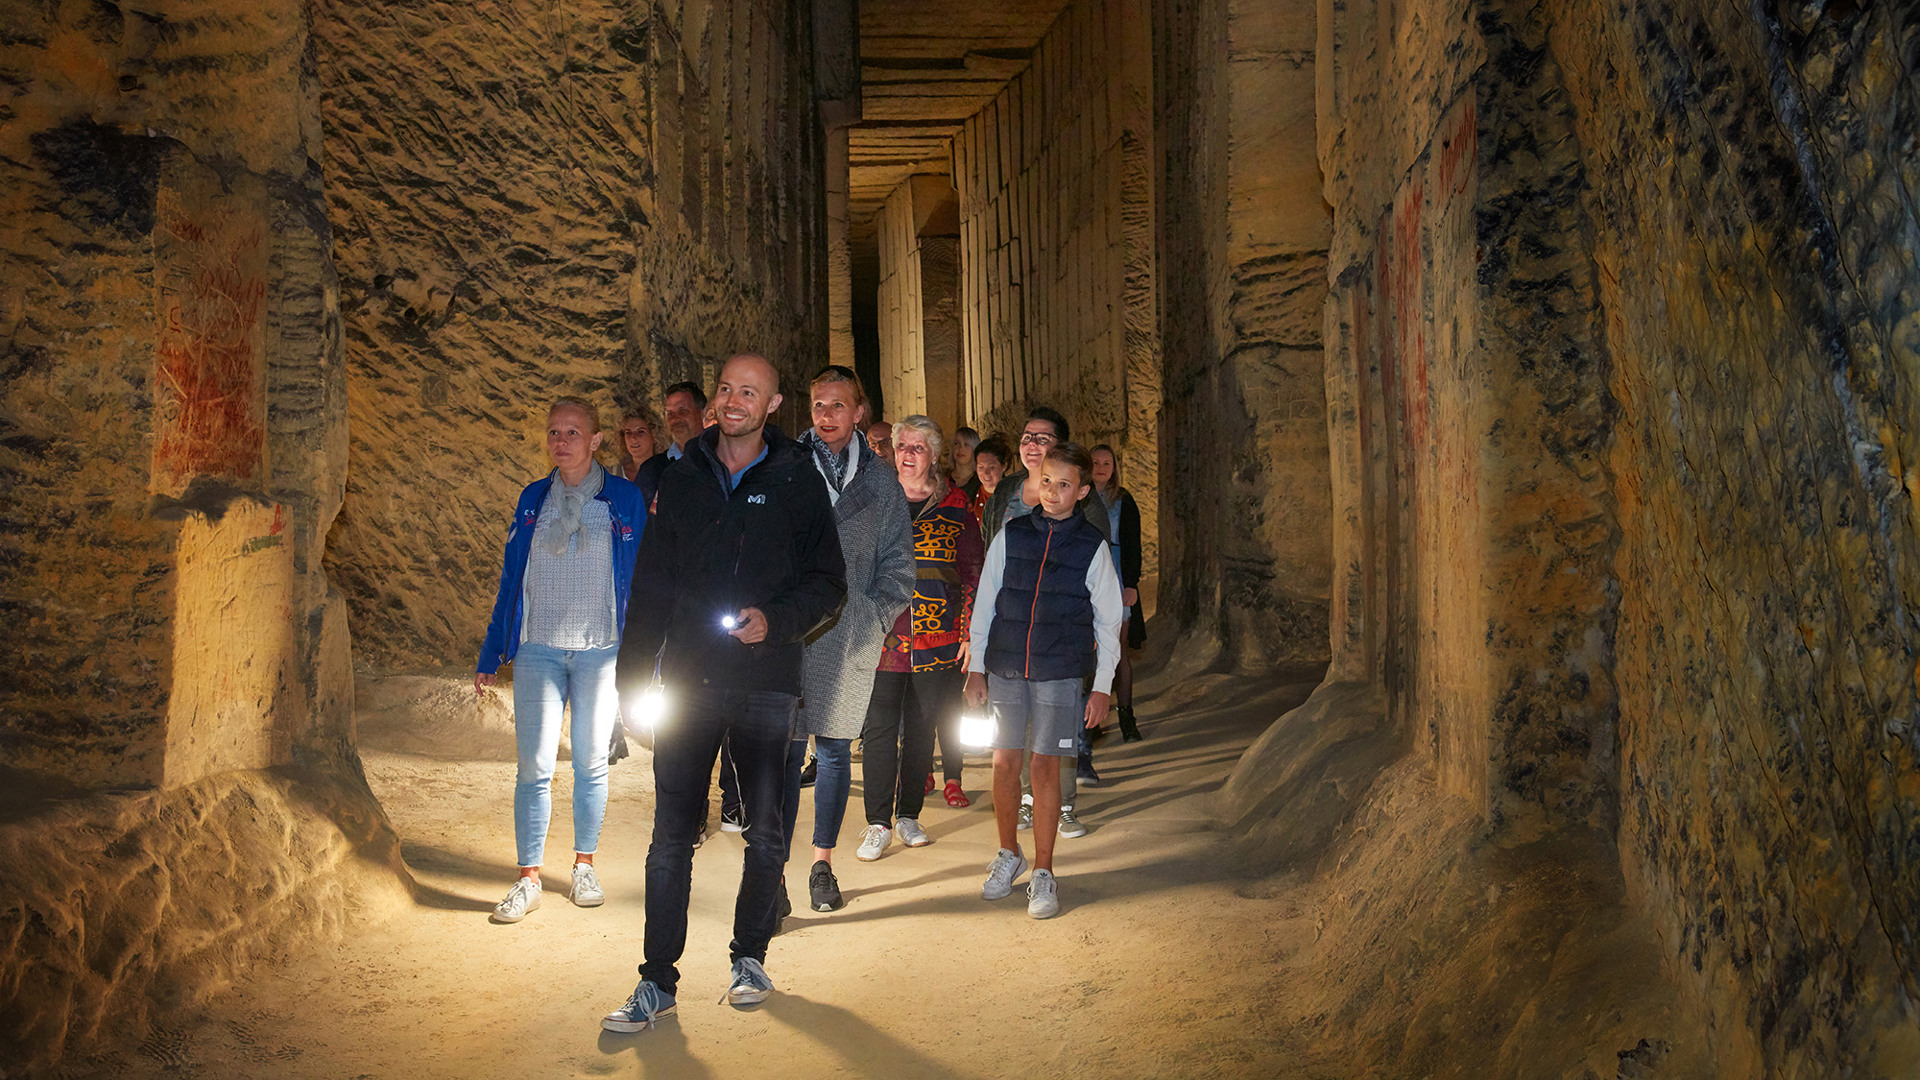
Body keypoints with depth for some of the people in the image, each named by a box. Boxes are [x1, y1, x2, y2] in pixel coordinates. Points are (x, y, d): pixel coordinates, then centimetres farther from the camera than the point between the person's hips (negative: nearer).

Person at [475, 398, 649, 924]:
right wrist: (490, 656, 10)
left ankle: (584, 867, 23)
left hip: (602, 650, -1)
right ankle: (528, 879, 7)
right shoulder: (533, 499, 7)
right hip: (538, 649, 1)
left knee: (591, 763, 8)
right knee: (535, 766, -2)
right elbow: (511, 580, 10)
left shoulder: (625, 500, 0)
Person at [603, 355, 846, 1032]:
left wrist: (775, 620, -16)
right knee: (671, 834, 2)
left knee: (765, 831, 9)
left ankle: (750, 957, 26)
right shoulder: (683, 475, 8)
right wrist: (634, 671, 4)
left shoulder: (797, 481, 1)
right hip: (687, 678, 2)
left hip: (766, 683, -1)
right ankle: (658, 981, 9)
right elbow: (652, 580, 10)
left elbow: (828, 583, 2)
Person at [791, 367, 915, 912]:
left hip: (848, 638, 2)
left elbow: (898, 563, 11)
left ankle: (823, 865, 22)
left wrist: (874, 619, 0)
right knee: (784, 752, -5)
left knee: (834, 751, 9)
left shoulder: (881, 480, 8)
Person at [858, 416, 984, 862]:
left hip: (936, 637, 1)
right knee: (879, 728, -2)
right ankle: (878, 824, 6)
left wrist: (968, 631, 1)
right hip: (880, 635, 0)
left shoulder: (955, 507, 4)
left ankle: (908, 815, 22)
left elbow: (972, 572, 7)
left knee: (921, 729, 9)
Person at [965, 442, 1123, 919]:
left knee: (1046, 765, 0)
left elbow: (1107, 622, 6)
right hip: (1004, 669, 2)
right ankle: (1008, 855, 25)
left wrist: (1102, 687, 3)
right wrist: (975, 668, 6)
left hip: (1061, 673, -2)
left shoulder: (1093, 547, 1)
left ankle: (1043, 872, 11)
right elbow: (984, 604, 9)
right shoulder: (1010, 536, 5)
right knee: (1004, 761, 5)